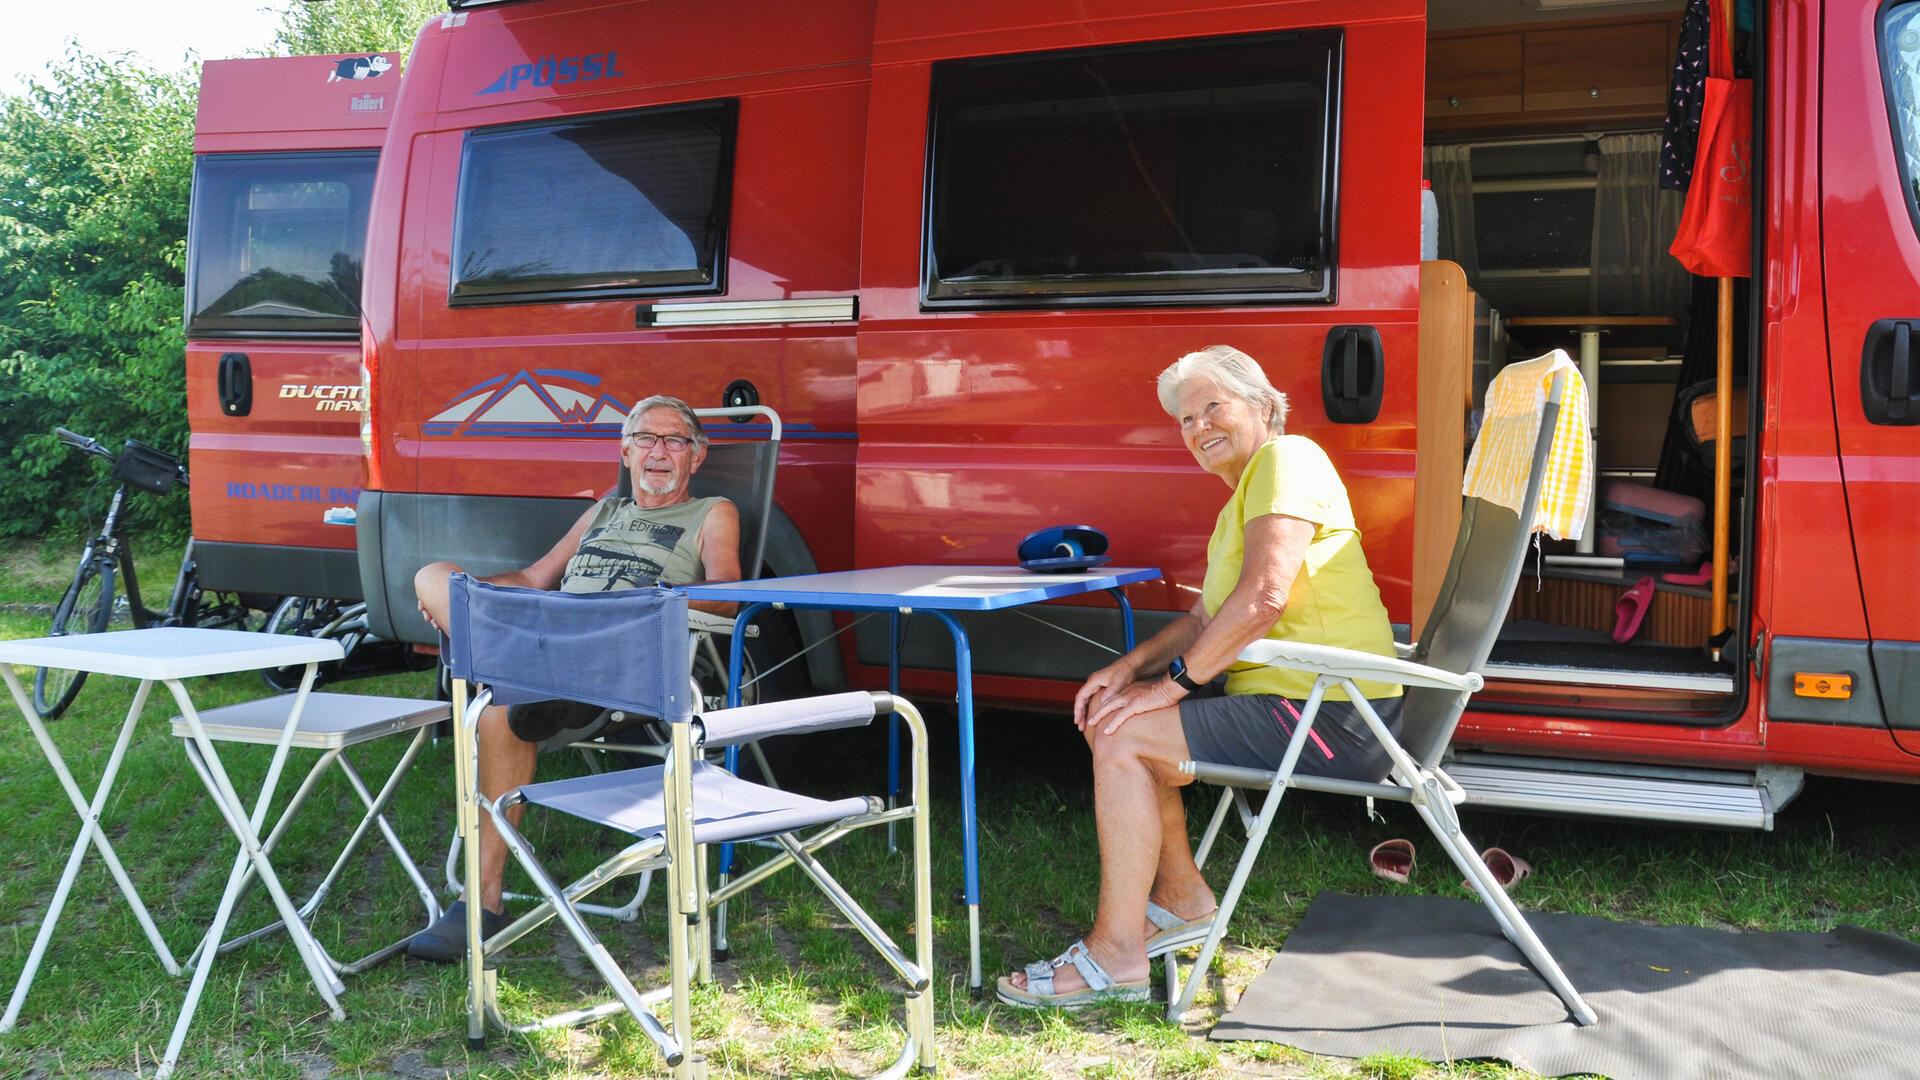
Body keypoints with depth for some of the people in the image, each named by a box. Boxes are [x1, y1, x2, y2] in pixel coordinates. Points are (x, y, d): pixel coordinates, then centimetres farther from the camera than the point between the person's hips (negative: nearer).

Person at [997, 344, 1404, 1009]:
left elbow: (1262, 599, -24)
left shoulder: (1286, 460, -11)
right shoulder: (1243, 496, 22)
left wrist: (1172, 681, -17)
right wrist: (1132, 667, 4)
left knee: (1122, 739, -17)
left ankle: (1116, 955, -11)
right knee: (1112, 715, 13)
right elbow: (1209, 617, 19)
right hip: (1292, 700, 11)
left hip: (1330, 721, -11)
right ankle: (1182, 900, 17)